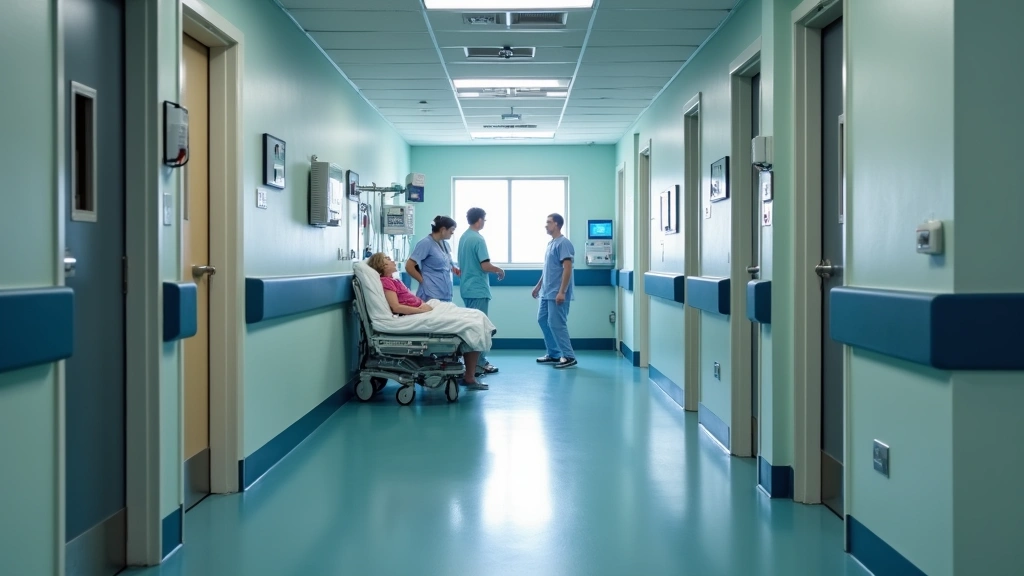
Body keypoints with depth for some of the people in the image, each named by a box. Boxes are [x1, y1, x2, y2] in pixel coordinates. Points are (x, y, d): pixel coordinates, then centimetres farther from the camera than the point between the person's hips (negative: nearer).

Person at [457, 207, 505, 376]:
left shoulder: (463, 237, 11)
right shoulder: (478, 239, -17)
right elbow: (485, 266, -21)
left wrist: (493, 270, 22)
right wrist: (499, 270, -3)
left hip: (467, 288, 9)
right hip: (478, 289, -9)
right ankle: (479, 364, 1)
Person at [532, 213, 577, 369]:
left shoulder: (563, 243, -15)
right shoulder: (551, 243, 15)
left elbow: (567, 269, -21)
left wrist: (562, 292, -25)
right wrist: (539, 285, 26)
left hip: (556, 294, -10)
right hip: (546, 292, 10)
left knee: (556, 324, -8)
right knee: (542, 320, 13)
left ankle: (569, 357, -1)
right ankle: (553, 354, 20)